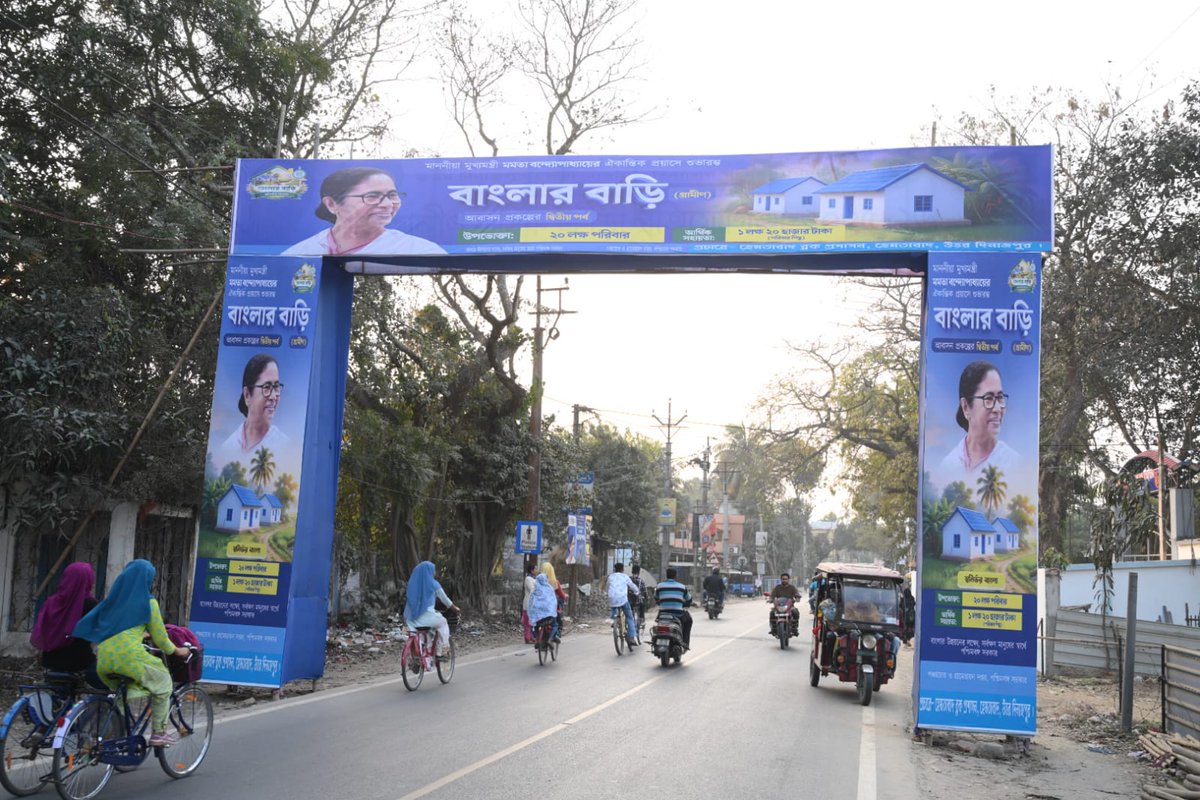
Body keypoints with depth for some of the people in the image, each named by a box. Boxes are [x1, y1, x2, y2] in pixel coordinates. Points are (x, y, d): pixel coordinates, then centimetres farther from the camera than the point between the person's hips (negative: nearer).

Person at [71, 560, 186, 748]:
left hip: (104, 659, 6)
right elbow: (159, 638, 6)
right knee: (163, 682, 13)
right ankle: (158, 734, 11)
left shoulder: (114, 598, 20)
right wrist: (175, 651, 23)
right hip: (129, 655, -6)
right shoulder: (148, 602, 3)